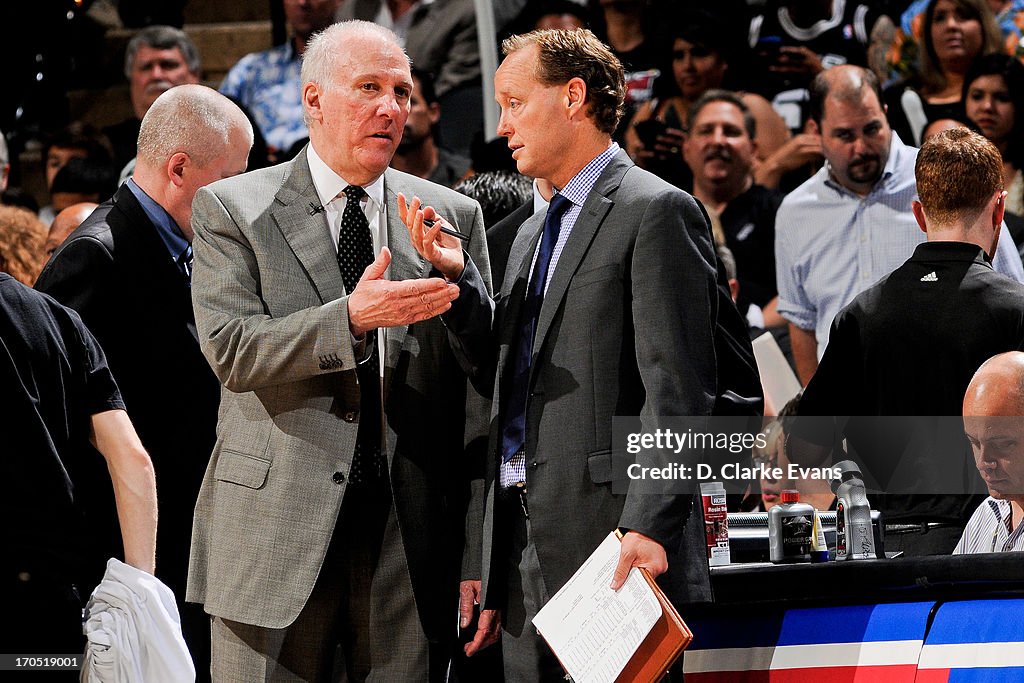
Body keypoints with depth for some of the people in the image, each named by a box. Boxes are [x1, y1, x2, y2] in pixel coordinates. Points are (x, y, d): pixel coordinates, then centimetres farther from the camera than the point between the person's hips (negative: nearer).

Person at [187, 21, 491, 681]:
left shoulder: (455, 216, 11)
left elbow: (478, 382, 8)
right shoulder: (231, 210, 3)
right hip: (276, 526, -2)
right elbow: (231, 349, -9)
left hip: (414, 528, 2)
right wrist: (352, 319, -25)